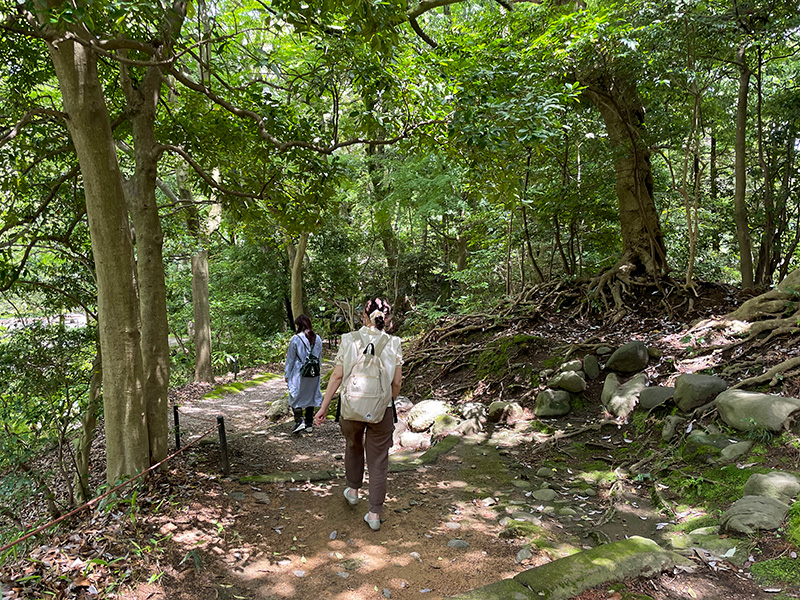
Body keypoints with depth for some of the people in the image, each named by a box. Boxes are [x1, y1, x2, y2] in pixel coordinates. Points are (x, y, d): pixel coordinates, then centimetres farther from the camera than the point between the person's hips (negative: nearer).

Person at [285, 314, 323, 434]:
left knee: (296, 397, 5)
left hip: (299, 373, -5)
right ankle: (309, 424, 18)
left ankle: (299, 421, -12)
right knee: (311, 397, 13)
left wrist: (287, 374, 4)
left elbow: (290, 359, -4)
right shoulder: (318, 339, 3)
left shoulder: (295, 339, -11)